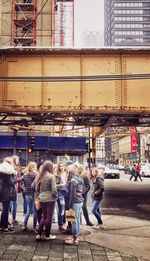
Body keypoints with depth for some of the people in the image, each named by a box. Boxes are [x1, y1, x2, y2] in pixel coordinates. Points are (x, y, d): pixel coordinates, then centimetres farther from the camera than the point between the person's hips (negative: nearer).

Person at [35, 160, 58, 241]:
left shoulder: (40, 176, 1)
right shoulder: (51, 176, -15)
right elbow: (54, 189, -17)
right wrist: (55, 195, 1)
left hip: (42, 199, 5)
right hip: (50, 199, -5)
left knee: (44, 216, 19)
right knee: (49, 217, 8)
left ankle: (39, 234, 18)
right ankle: (47, 235, 19)